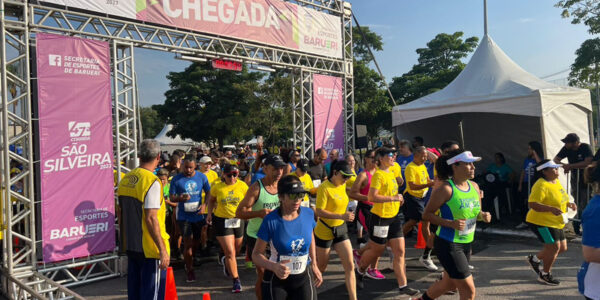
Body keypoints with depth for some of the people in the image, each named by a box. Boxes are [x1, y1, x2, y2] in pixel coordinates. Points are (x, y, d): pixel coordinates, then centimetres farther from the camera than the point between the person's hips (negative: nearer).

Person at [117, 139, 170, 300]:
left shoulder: (125, 179, 7)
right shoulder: (151, 181, -16)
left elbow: (122, 215, 13)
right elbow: (151, 218, -22)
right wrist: (163, 250, -19)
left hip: (130, 245, 8)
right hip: (149, 248, -7)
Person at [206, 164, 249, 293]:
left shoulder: (242, 186, -6)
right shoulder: (217, 187, -6)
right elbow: (211, 200, 12)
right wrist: (210, 213, 1)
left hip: (238, 220, 2)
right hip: (222, 221, -2)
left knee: (237, 251, 17)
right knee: (230, 252, -6)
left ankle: (225, 261, 52)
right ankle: (236, 280, 6)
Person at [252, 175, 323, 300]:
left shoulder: (308, 214, -9)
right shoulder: (271, 220, -20)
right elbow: (256, 254, -15)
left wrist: (314, 264, 11)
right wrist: (274, 266, -32)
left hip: (304, 277, 3)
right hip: (276, 280, -2)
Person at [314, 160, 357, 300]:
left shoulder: (343, 185, 2)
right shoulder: (324, 187, -20)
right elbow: (319, 211, -26)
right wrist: (341, 216, -33)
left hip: (341, 230, 6)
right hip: (324, 232, -6)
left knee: (349, 266, -3)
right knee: (321, 267, 11)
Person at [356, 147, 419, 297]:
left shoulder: (391, 173, 11)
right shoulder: (378, 174, -16)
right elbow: (372, 197, -25)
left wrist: (398, 199, 10)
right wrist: (393, 198, -24)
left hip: (394, 217, 8)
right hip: (380, 218, -8)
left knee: (400, 252, 4)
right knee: (376, 251, 8)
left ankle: (403, 285, 10)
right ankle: (360, 271, 34)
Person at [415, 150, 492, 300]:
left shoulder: (474, 186, 4)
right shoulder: (445, 189, -18)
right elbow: (426, 214, -15)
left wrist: (483, 215, -4)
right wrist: (450, 223, -26)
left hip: (466, 243, 8)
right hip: (448, 244, -8)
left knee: (449, 283, 23)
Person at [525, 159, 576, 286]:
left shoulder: (556, 182, 9)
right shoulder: (541, 185, -21)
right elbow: (532, 204, -28)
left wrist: (569, 204, 5)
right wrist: (551, 209, -36)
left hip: (556, 223, 10)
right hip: (542, 222, -10)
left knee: (562, 248, 13)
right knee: (554, 247, -8)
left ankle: (535, 258, 30)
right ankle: (545, 275, 12)